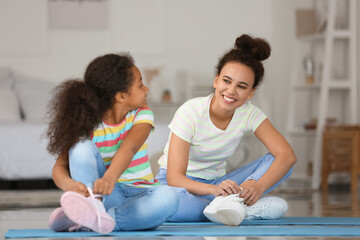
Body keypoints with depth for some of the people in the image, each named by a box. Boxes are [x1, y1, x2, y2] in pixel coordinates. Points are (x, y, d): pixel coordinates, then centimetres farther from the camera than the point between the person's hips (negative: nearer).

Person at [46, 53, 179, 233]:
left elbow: (129, 148, -26)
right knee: (82, 148, -22)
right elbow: (60, 166, -16)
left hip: (139, 195, 1)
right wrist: (69, 184, -42)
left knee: (167, 197, -33)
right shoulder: (87, 125, -7)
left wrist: (109, 178, -47)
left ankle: (90, 220, -40)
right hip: (107, 196, -1)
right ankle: (95, 206, -47)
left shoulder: (141, 114, -5)